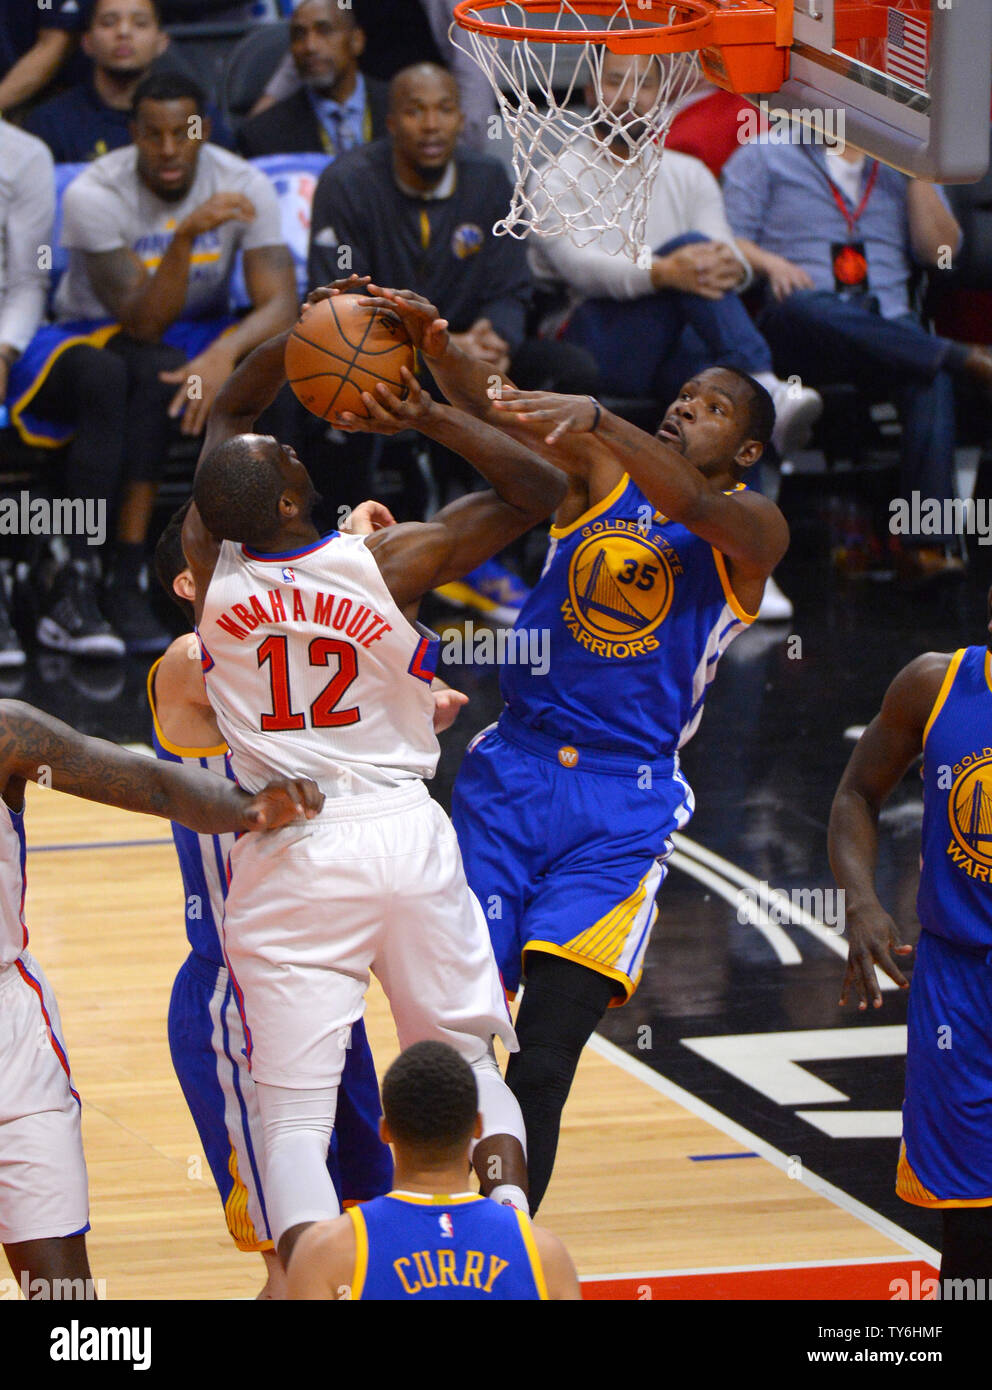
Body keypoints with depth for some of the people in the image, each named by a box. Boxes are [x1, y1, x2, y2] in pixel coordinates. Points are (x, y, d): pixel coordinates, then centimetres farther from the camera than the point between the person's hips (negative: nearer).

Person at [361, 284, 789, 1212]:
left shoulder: (753, 531, 1)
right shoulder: (598, 470, 9)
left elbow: (694, 503, -22)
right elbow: (491, 408, -7)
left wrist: (598, 417, -38)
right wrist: (431, 337, -28)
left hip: (623, 805, -2)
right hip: (510, 776, 2)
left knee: (542, 1064, -11)